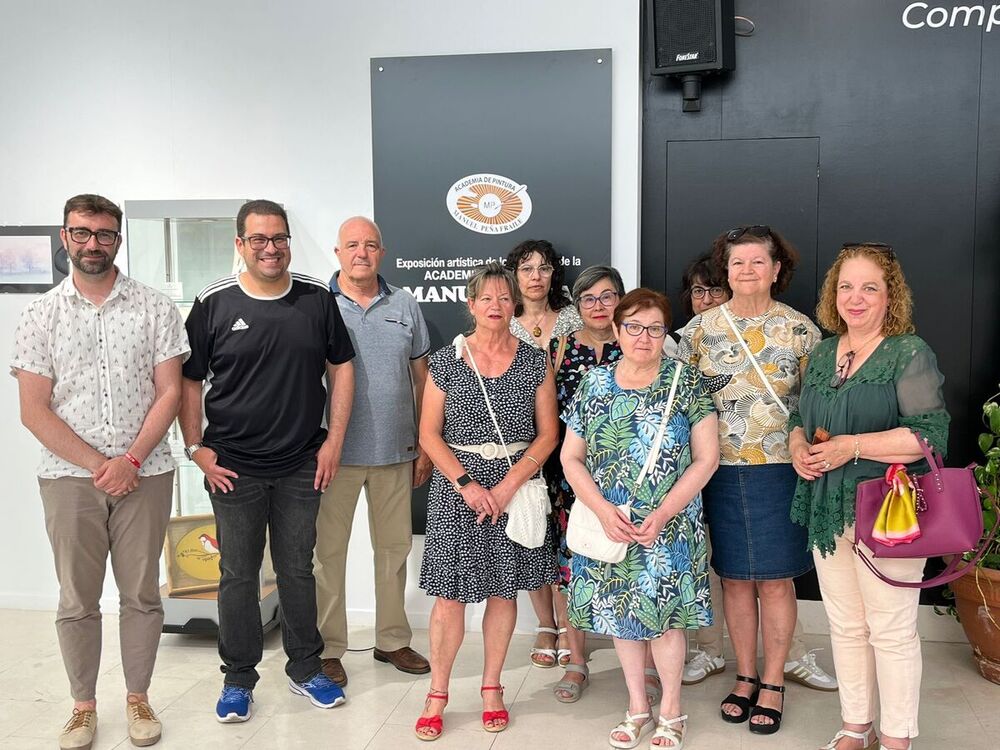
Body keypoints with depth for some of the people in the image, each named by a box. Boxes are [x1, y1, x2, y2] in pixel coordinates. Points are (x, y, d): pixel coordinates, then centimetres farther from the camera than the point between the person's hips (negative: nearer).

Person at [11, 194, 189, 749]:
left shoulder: (155, 308, 2)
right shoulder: (42, 315, 4)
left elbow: (170, 393, -2)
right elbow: (34, 410, -1)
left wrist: (130, 461, -12)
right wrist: (97, 464, -10)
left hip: (144, 473, 0)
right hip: (70, 476, 1)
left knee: (142, 594, 7)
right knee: (77, 599, 9)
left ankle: (139, 697, 23)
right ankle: (84, 705, 24)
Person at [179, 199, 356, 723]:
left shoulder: (317, 300, 1)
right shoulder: (214, 304, -4)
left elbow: (341, 368, 6)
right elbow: (188, 382, 1)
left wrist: (334, 440, 0)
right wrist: (197, 449, -5)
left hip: (302, 467, 2)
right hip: (233, 467, -1)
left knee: (298, 570, 13)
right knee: (238, 575, 9)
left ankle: (305, 670, 29)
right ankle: (238, 679, 24)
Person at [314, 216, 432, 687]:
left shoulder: (404, 306, 7)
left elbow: (422, 378, 11)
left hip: (395, 451, 4)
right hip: (336, 450, -3)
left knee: (395, 545, 13)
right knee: (329, 550, 4)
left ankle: (392, 640, 29)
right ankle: (328, 648, 19)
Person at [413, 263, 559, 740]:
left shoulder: (535, 362, 2)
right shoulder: (445, 361, 0)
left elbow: (547, 434, -1)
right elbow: (429, 435, -2)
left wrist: (508, 486, -11)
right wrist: (466, 483, -12)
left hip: (516, 486, 1)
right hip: (457, 486, -1)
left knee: (504, 590, 9)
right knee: (450, 594, 0)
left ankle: (492, 687, 24)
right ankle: (437, 695, 14)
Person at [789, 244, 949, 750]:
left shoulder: (910, 353, -8)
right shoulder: (823, 354, 12)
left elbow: (930, 433, -17)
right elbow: (800, 417, 20)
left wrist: (852, 446, -21)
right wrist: (798, 448, -1)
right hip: (828, 512, 6)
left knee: (891, 630, 4)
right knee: (845, 626, 16)